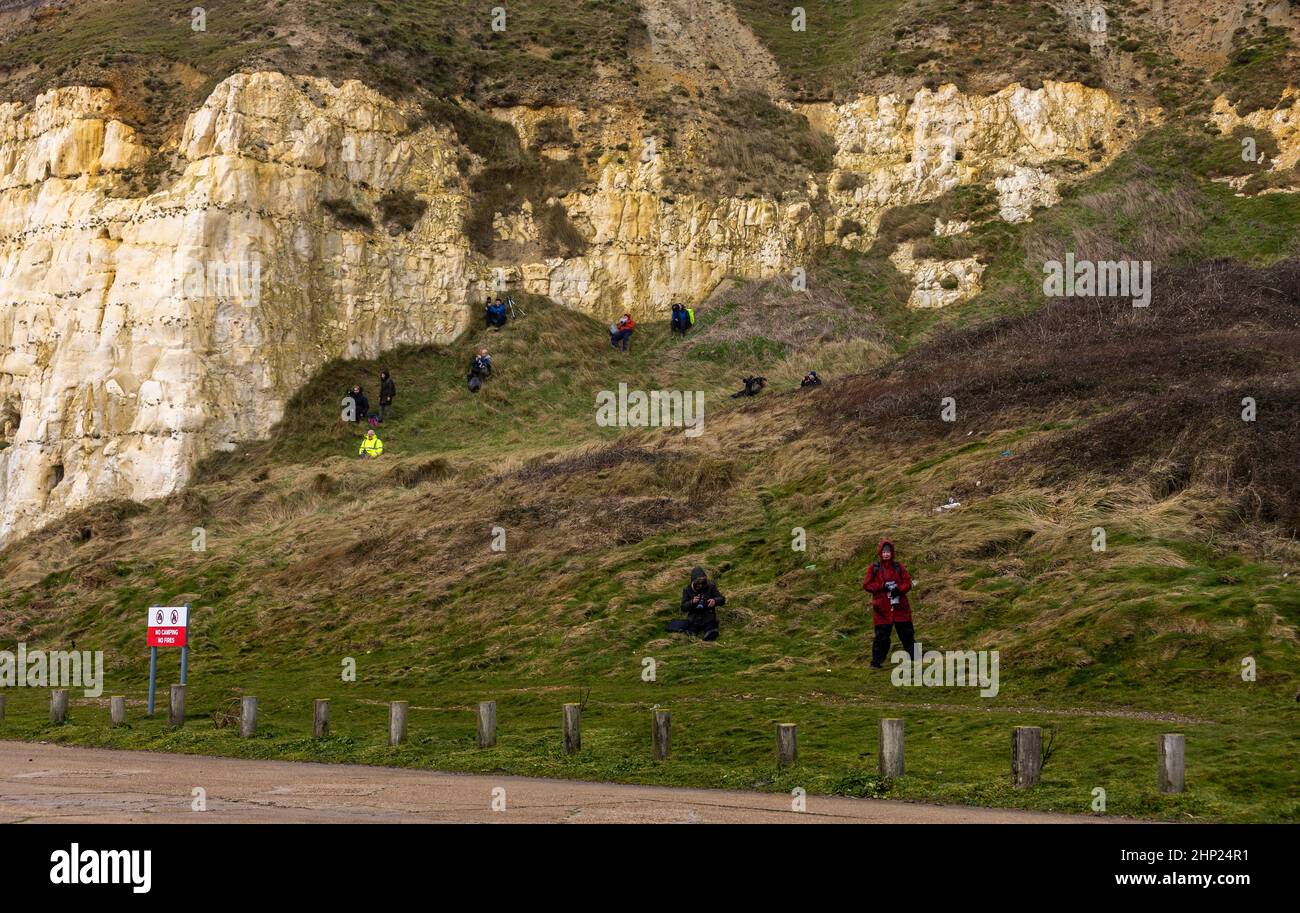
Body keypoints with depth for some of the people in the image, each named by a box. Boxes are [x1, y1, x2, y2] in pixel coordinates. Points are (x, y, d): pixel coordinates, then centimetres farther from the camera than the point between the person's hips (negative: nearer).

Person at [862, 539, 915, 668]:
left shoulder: (898, 567, 3)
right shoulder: (874, 568, 0)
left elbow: (907, 582, 3)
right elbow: (866, 584, -3)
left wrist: (898, 589, -17)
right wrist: (882, 586, -15)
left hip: (899, 606, 2)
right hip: (882, 608, -1)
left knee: (907, 632, 7)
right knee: (881, 636, -1)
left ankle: (915, 656, 19)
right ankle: (876, 661, 6)